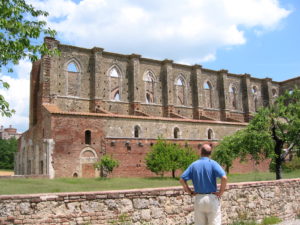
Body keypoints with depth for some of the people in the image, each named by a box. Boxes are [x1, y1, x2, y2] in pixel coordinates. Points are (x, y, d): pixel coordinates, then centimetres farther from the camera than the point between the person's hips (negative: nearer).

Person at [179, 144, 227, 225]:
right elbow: (224, 178, -19)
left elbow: (182, 179, 0)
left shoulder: (194, 165, 2)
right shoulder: (213, 163, -7)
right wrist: (220, 192, -8)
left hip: (198, 199, 3)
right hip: (212, 198, -2)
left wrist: (190, 192, 5)